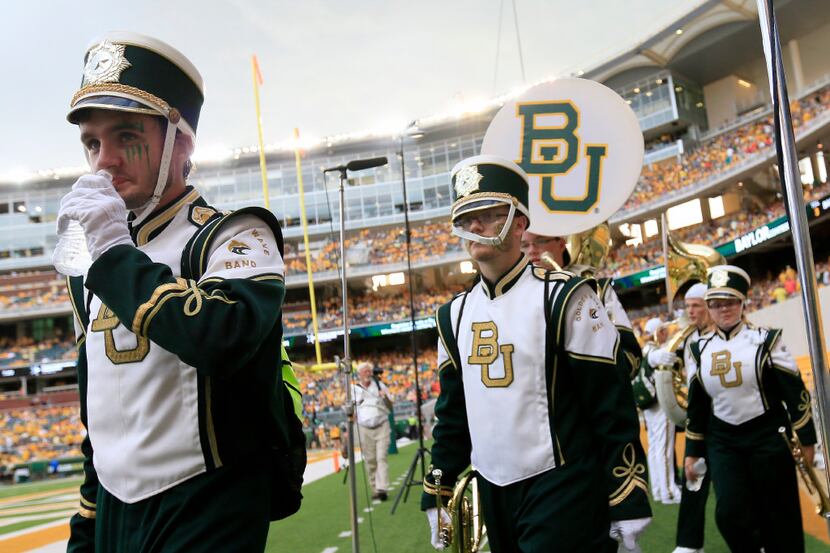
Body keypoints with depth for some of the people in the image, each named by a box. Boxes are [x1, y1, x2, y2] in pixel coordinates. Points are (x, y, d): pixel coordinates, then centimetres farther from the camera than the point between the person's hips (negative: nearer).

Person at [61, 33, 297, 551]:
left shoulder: (233, 236, -11)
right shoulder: (92, 264, 10)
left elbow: (227, 338, -34)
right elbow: (99, 415, 16)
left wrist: (115, 252, -24)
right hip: (113, 511, 7)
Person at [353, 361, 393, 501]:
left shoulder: (380, 385, 6)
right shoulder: (354, 390, 4)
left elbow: (390, 408, 8)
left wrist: (385, 397, -12)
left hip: (382, 426, 0)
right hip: (364, 429, 0)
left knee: (381, 457, -10)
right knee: (370, 461, 3)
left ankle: (382, 488, -14)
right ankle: (375, 489, 11)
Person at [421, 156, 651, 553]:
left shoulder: (564, 298, -10)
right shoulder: (454, 315, 7)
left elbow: (613, 407, -10)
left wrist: (629, 505, -10)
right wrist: (438, 497, 12)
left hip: (563, 494, -6)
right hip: (491, 494, 6)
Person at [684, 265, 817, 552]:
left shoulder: (766, 340, -5)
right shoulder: (700, 350, 4)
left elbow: (794, 391, -3)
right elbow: (696, 404, 9)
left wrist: (806, 439, -3)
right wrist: (693, 452, 9)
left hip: (768, 436, -2)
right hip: (722, 441, 2)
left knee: (779, 516, 6)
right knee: (730, 512, -9)